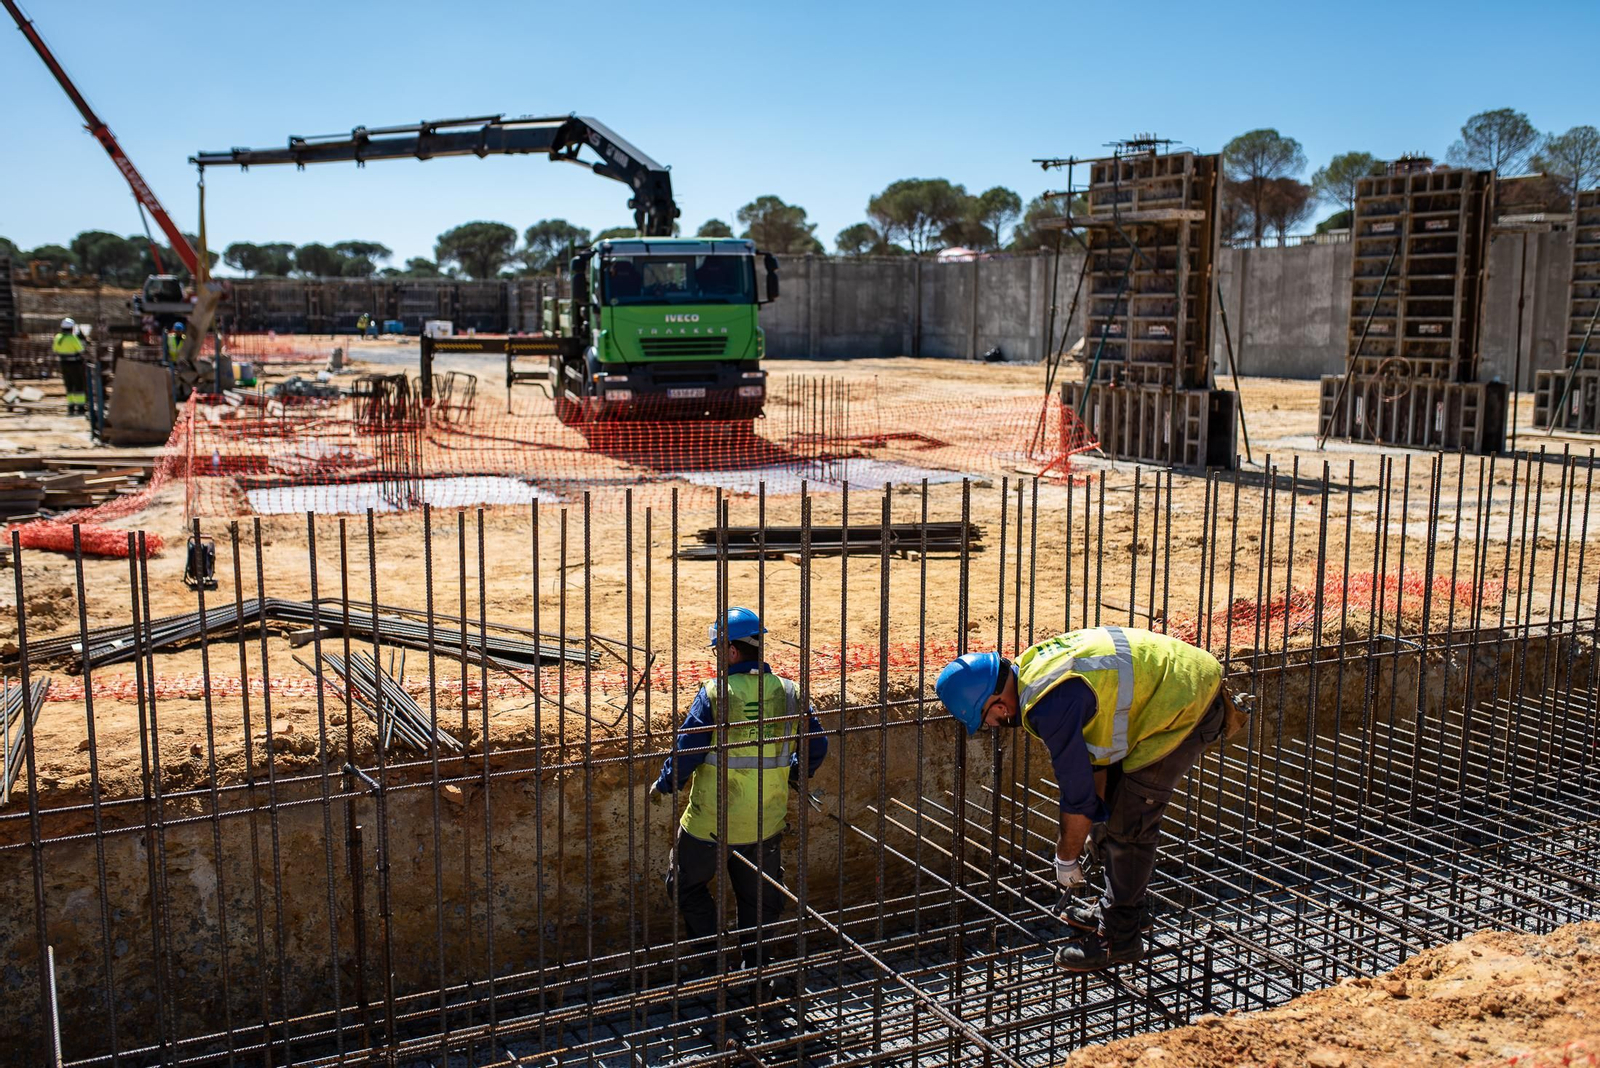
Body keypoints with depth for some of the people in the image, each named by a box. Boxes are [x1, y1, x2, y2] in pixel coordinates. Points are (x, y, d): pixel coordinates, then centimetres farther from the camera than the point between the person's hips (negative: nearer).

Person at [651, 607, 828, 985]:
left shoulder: (714, 694, -16)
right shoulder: (789, 693, -4)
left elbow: (686, 751, -14)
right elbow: (817, 745, 5)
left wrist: (664, 786, 4)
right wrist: (793, 776, 23)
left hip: (710, 824, -4)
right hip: (766, 823, 4)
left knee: (688, 885, 19)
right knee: (760, 900, 19)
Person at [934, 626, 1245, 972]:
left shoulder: (1051, 706, -27)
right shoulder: (1031, 666, 2)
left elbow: (1077, 793, -17)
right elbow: (1093, 745, 14)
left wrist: (1066, 859, -2)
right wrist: (1096, 806, 16)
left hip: (1188, 706, -10)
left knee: (1129, 822, -4)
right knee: (1117, 801, 17)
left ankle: (1119, 937, 9)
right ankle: (1114, 908, 30)